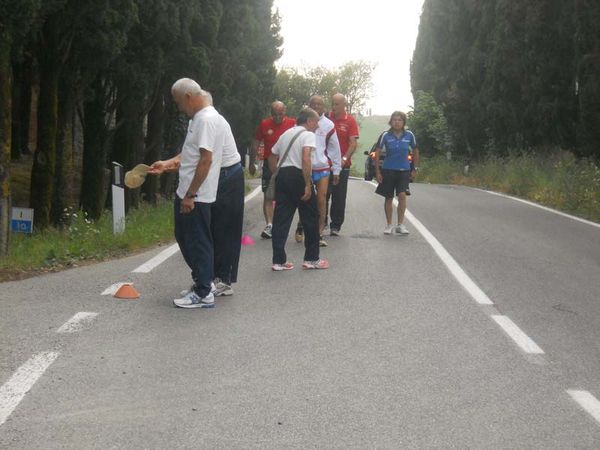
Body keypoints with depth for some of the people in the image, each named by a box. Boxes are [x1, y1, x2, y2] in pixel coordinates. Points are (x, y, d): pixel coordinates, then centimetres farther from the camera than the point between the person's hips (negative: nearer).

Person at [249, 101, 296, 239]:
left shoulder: (292, 124, -3)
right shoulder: (264, 124, 2)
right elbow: (255, 144, 9)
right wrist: (251, 163, 8)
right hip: (269, 164, 1)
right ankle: (269, 224, -5)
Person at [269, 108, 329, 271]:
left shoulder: (286, 134, 20)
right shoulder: (308, 135, -4)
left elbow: (272, 157, 23)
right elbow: (306, 158, -19)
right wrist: (308, 185, -20)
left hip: (282, 175, 7)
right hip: (298, 176, -7)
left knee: (280, 219, 6)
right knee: (310, 218, 7)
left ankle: (279, 260, 6)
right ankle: (311, 259, 13)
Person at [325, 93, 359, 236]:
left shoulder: (350, 121, -2)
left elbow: (353, 144, -7)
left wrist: (344, 159, -21)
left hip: (342, 165, -2)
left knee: (339, 197, 4)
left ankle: (335, 226, 11)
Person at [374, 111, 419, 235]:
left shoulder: (409, 135, -2)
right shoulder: (386, 136, -6)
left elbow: (415, 151, 12)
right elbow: (377, 153, -1)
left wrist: (415, 169, 11)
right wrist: (377, 171, -4)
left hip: (404, 170, 0)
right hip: (388, 170, 0)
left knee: (402, 195, -16)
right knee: (389, 198, 7)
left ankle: (400, 225, -8)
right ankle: (389, 225, 20)